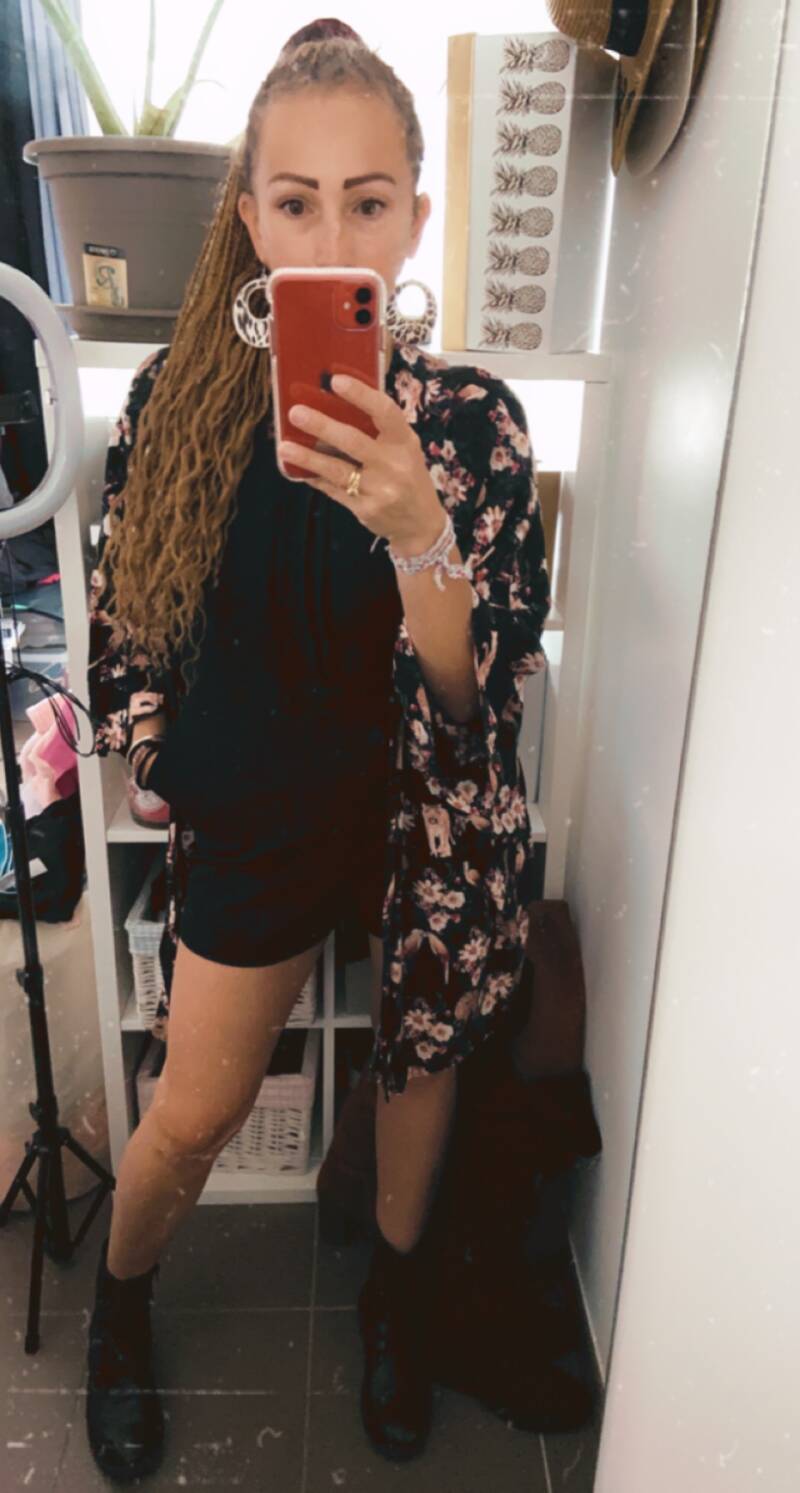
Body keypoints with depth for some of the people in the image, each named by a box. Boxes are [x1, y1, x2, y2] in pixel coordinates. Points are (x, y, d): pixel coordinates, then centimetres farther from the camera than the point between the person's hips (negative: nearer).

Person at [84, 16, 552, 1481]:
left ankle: (395, 1293, 52)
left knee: (421, 1055, 20)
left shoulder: (470, 418, -15)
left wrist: (414, 533, -35)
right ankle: (119, 1306, 47)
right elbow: (125, 614, 4)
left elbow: (483, 698, -20)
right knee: (194, 1111, 12)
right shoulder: (176, 396, -10)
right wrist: (163, 761, 9)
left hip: (429, 816, 0)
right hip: (256, 814, 1)